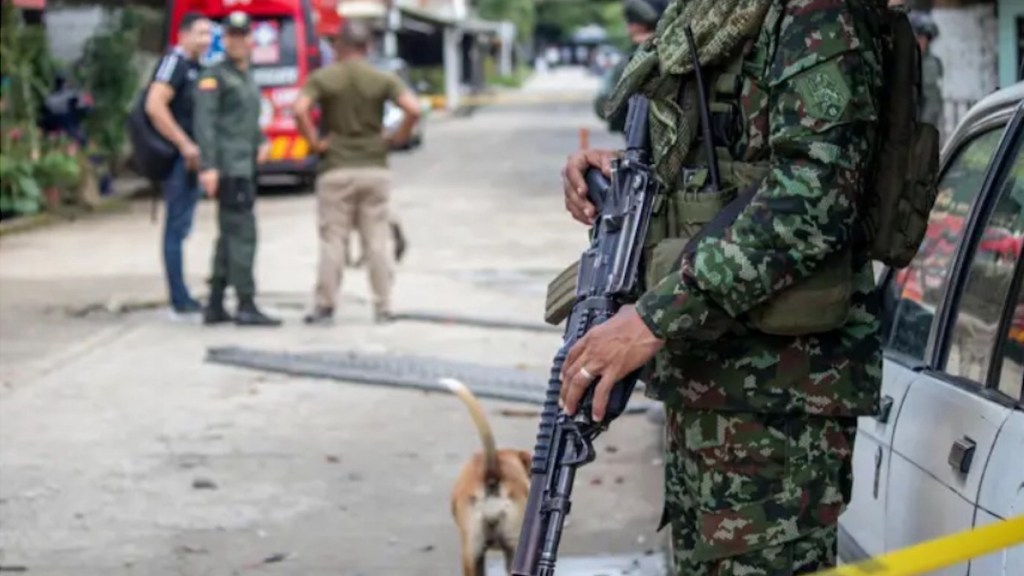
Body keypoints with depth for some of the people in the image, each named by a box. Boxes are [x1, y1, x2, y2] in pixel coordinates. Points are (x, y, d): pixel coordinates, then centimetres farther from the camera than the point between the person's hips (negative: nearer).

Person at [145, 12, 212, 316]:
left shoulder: (194, 67, 17)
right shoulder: (174, 62, -12)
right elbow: (154, 106, -23)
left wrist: (195, 148, 15)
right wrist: (185, 145, -21)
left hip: (191, 158, 9)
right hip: (178, 159, -9)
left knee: (180, 227, 12)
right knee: (177, 228, -5)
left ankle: (181, 297, 18)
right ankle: (180, 299, -2)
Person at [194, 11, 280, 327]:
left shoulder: (248, 78, 20)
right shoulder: (214, 76, -7)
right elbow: (205, 122, -16)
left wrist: (262, 142, 12)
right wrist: (209, 166, -23)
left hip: (245, 168, 9)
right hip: (228, 168, -9)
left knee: (229, 238, 10)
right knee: (243, 234, -12)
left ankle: (215, 307, 14)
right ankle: (246, 306, -11)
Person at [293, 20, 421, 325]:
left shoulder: (322, 78, -2)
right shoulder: (383, 79, 1)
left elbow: (299, 110, -18)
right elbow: (413, 109, -13)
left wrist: (314, 141, -8)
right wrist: (397, 138, 0)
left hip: (335, 169, -1)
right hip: (374, 168, 1)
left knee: (333, 240, 4)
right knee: (377, 241, 6)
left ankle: (324, 306, 5)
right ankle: (383, 307, 7)